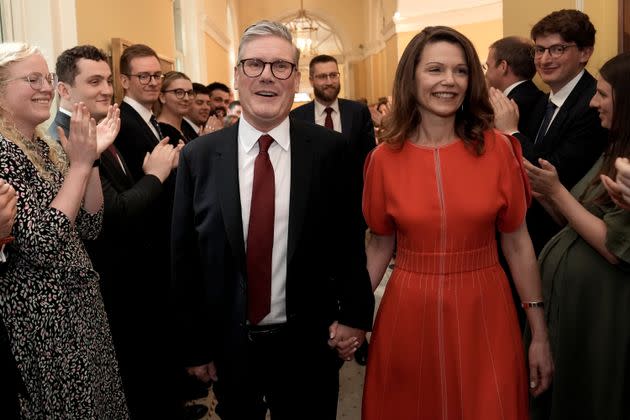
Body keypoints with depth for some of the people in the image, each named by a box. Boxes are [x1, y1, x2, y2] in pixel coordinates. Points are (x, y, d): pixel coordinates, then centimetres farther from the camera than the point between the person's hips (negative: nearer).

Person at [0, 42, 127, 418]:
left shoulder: (49, 147, 8)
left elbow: (90, 226, 4)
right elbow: (41, 243, -25)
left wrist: (92, 157, -5)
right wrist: (80, 164, -21)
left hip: (81, 302, 8)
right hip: (40, 315, -8)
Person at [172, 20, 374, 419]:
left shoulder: (330, 149, -8)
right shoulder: (199, 157, -5)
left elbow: (350, 238, 0)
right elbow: (184, 259, -2)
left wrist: (355, 314, -6)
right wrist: (194, 345, 1)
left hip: (309, 344, -1)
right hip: (229, 345, 1)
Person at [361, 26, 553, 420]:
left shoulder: (498, 149, -6)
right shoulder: (385, 158, -4)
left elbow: (517, 242, -1)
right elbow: (380, 244, 5)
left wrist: (540, 333, 1)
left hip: (484, 312, 0)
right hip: (409, 314, 1)